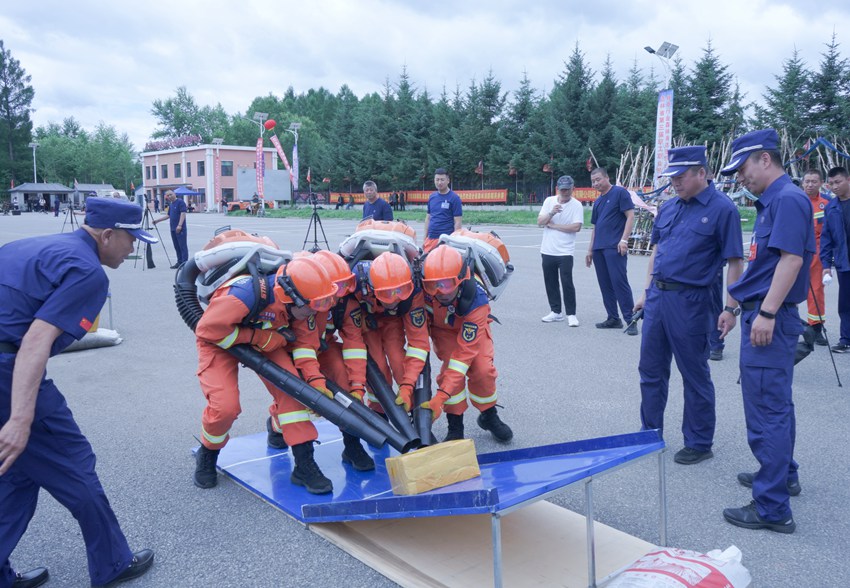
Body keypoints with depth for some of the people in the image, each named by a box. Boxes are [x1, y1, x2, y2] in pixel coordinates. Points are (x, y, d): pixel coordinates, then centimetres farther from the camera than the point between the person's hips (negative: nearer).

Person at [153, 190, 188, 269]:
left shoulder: (180, 202, -8)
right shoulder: (171, 204, 18)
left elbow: (183, 214, -17)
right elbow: (168, 215, 26)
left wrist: (179, 225, -25)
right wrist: (157, 220, 21)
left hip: (180, 229, -9)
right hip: (173, 229, 9)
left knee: (183, 246, -7)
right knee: (177, 247, 9)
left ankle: (185, 262, -7)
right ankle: (180, 262, 13)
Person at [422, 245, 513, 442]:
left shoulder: (476, 301, -41)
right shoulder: (425, 290, -36)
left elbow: (465, 351, -41)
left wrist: (441, 396, -45)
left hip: (472, 328, -1)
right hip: (443, 328, 1)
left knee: (482, 369, -17)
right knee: (450, 368, -21)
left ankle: (489, 416, 11)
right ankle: (455, 425, -4)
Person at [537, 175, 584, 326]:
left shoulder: (576, 205, -4)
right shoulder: (549, 201, 7)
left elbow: (576, 227, -16)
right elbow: (540, 222, 0)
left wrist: (553, 225, -11)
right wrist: (552, 213, -18)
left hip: (565, 252, -4)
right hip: (547, 250, 4)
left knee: (567, 283, -6)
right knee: (550, 282, 10)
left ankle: (571, 314, 4)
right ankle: (556, 312, 22)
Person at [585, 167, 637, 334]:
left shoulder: (620, 193, -2)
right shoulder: (597, 202, 20)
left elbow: (630, 216, -8)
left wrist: (624, 240, -16)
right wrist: (590, 250, 20)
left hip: (615, 248, -8)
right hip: (599, 249, 8)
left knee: (619, 282, -11)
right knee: (605, 285, 8)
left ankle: (631, 320, -7)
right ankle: (613, 319, 15)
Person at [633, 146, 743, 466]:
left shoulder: (722, 209, -9)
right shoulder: (668, 207, 11)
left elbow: (734, 262, -11)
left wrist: (730, 308, -15)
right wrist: (648, 291, 15)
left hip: (690, 302, -7)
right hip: (657, 298, 7)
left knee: (695, 376, 6)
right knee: (651, 370, 14)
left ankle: (699, 443, 21)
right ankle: (650, 433, 30)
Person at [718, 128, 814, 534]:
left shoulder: (788, 199, -14)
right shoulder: (769, 202, 16)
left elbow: (791, 259, -23)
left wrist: (766, 313, -26)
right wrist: (737, 308, 22)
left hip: (770, 321, -11)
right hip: (760, 316, 11)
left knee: (766, 411, -7)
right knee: (775, 403, 21)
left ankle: (772, 508, 1)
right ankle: (782, 474, 38)